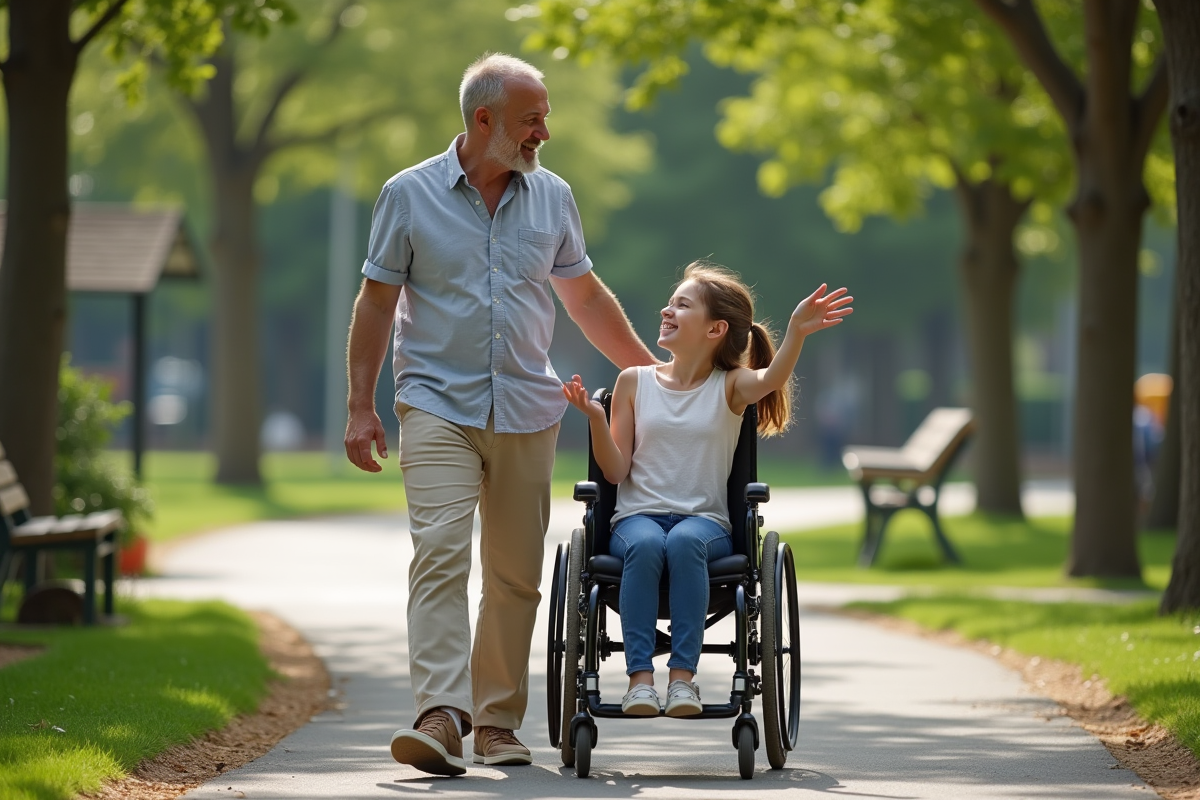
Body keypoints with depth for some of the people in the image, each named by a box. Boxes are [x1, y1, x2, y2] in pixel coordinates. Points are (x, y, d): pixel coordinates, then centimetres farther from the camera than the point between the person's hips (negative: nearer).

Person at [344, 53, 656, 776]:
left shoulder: (552, 197, 9)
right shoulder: (411, 195, 0)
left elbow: (586, 296, 21)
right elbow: (377, 304, 3)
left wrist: (650, 371, 22)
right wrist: (361, 407, -2)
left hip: (528, 411, 3)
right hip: (438, 407, -3)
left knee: (516, 574, 4)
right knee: (440, 553, -17)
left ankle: (498, 721, 14)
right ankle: (441, 716, -26)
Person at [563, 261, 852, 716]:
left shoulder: (730, 386, 6)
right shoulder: (635, 382, 11)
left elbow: (771, 378, -19)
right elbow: (616, 471, 7)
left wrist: (796, 334, -38)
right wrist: (595, 418, -9)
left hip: (705, 520, -1)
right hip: (637, 514, 1)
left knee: (685, 541, -36)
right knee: (645, 544, -34)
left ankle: (682, 675, -36)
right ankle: (639, 675, -37)